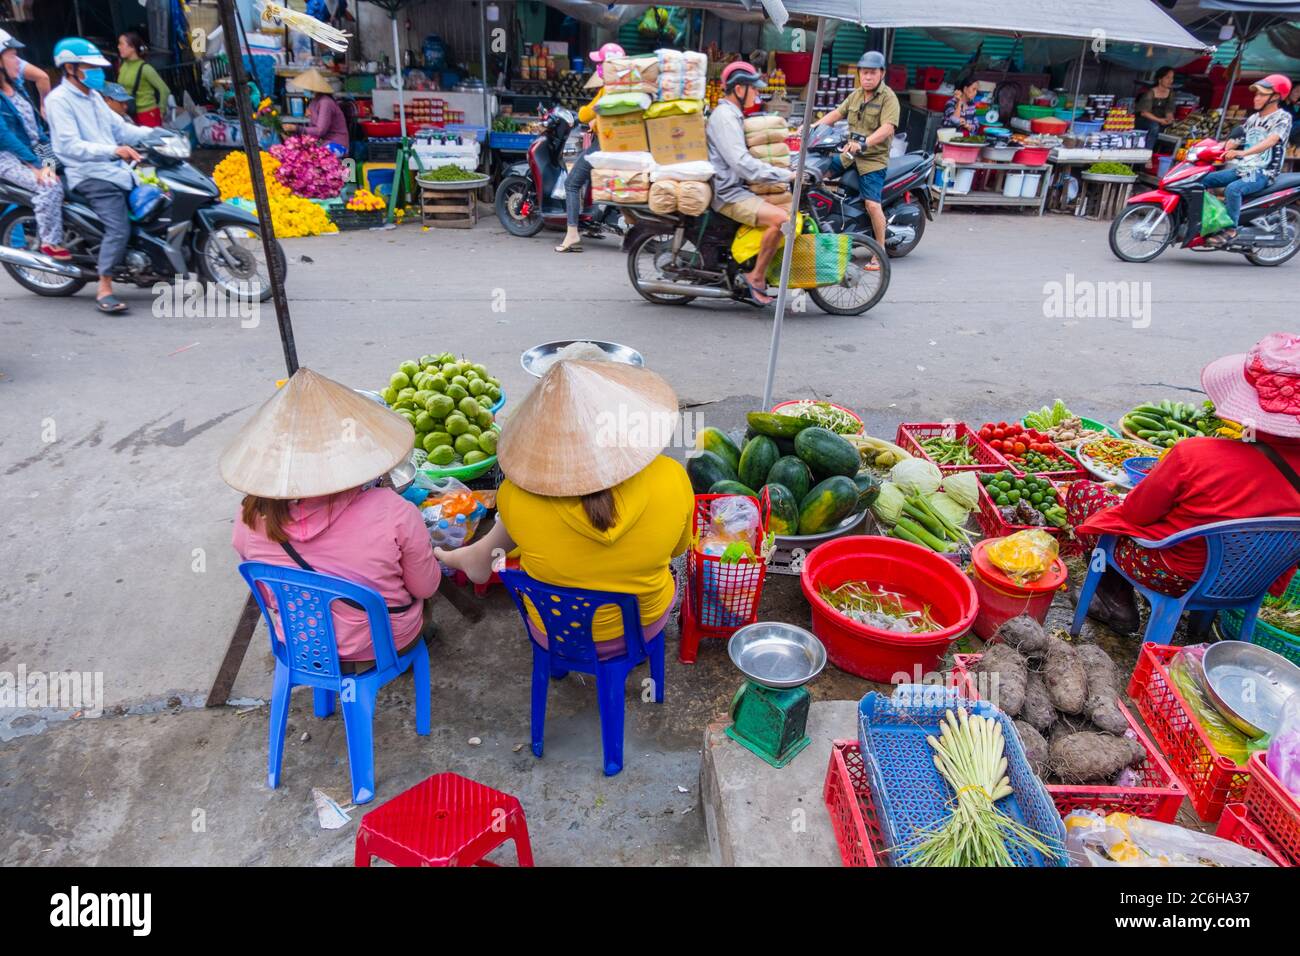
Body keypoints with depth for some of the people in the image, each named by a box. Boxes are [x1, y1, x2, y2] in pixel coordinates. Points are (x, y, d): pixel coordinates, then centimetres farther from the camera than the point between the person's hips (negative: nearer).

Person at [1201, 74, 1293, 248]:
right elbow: (1235, 141, 16)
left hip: (1264, 172, -8)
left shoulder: (1283, 117, -8)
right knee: (1203, 180, -2)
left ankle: (1231, 229, -28)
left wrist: (1242, 152, -41)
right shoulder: (1254, 118, 15)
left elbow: (1270, 141, -25)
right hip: (1243, 168, 8)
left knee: (1233, 189, -36)